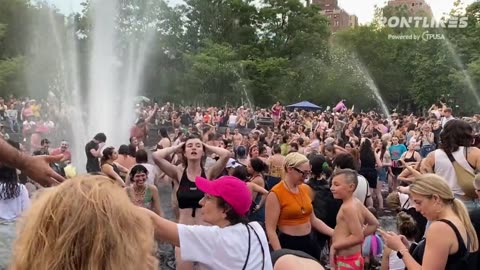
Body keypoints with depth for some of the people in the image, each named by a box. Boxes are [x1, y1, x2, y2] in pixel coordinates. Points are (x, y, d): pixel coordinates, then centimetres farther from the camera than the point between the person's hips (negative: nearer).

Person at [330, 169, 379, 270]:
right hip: (354, 257, 9)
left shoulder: (347, 207, -23)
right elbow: (374, 224, 12)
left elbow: (358, 237, -25)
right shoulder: (357, 202, 3)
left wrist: (334, 246, -17)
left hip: (346, 262, -9)